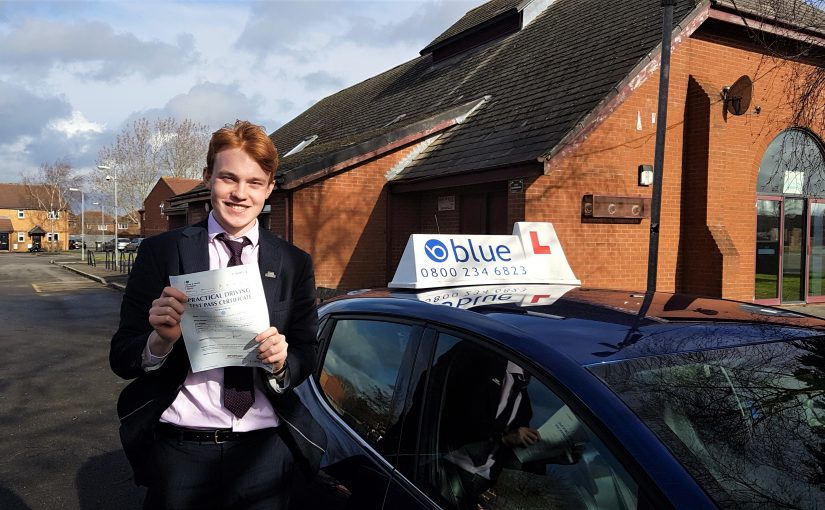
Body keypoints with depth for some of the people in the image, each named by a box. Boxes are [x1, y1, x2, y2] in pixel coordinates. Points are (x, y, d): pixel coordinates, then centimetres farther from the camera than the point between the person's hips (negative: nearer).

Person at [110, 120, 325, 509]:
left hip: (264, 453, 2)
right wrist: (161, 339, -23)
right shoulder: (161, 252, -3)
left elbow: (306, 360, 6)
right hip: (179, 451, -1)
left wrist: (282, 361, -16)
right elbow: (121, 358, -2)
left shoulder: (295, 264, 1)